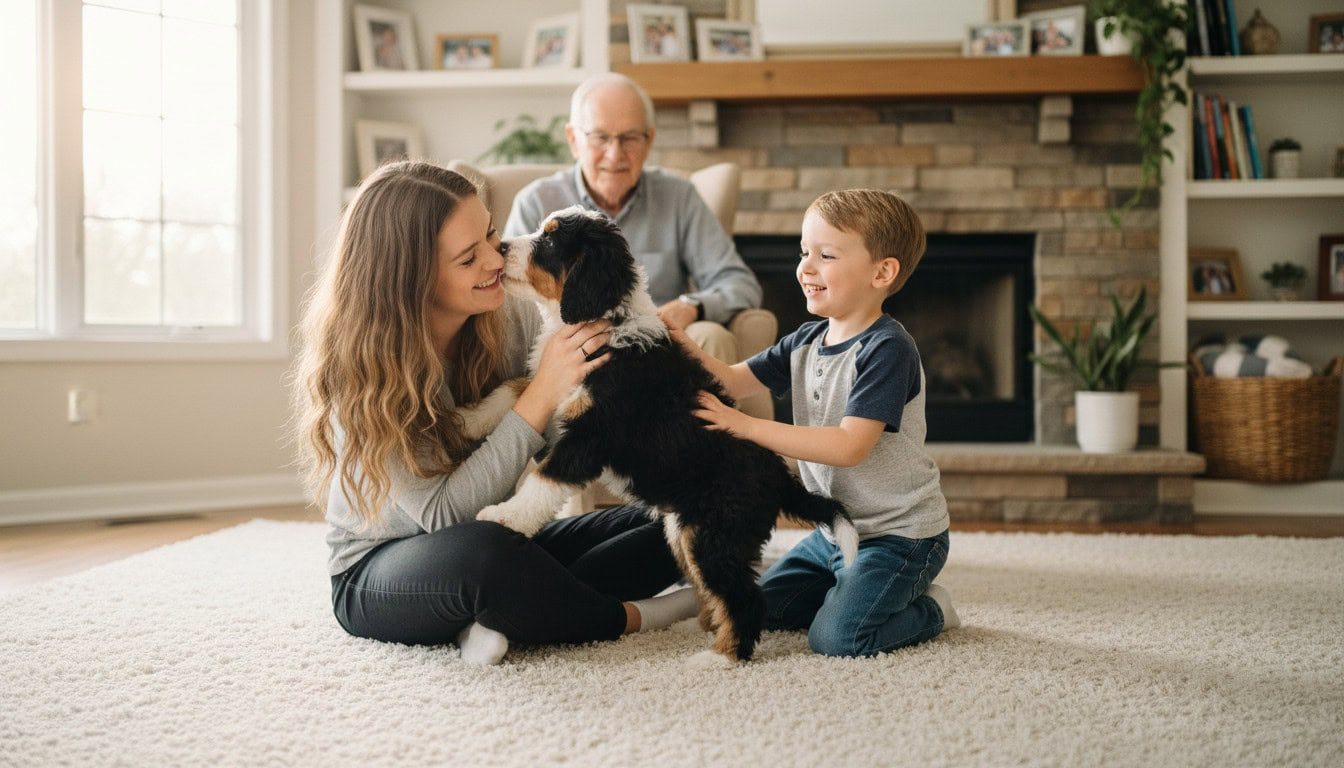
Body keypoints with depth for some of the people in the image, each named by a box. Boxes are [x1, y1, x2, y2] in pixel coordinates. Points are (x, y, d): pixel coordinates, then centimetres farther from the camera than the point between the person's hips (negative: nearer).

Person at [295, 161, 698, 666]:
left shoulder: (509, 316, -10)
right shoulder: (360, 370, -24)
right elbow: (442, 514, -28)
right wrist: (542, 393, -31)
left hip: (503, 537, 6)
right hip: (377, 577, -6)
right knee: (485, 553, -40)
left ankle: (506, 619, -20)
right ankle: (626, 617, -12)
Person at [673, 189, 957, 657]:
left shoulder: (887, 349, -22)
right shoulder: (807, 342, 4)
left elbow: (850, 446, -30)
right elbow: (734, 380, 2)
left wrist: (746, 427, -32)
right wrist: (684, 349, -18)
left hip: (900, 534, -8)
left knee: (836, 637, -23)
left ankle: (929, 610, 5)